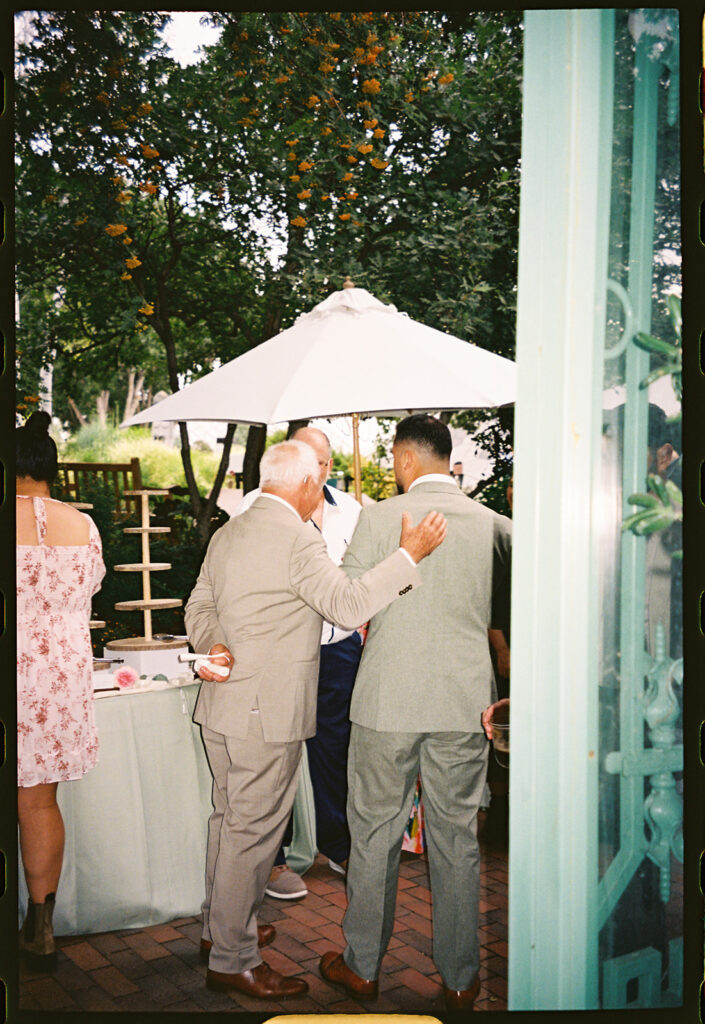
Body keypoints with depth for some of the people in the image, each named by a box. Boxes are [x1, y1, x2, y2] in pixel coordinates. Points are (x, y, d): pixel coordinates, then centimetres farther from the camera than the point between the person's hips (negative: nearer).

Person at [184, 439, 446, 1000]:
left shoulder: (227, 533, 11)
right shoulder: (298, 539, -18)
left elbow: (200, 607, 14)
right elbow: (349, 606, -22)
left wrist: (215, 644, -2)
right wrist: (409, 555, -20)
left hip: (224, 705, 10)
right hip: (268, 712, -9)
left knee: (230, 818, 22)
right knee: (253, 830, 2)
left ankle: (219, 925, 38)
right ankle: (233, 959, 14)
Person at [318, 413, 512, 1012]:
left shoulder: (380, 518, -8)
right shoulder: (489, 522, 1)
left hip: (388, 699, -2)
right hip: (466, 700, 2)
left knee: (375, 832, 12)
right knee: (457, 837, 13)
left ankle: (363, 967, 27)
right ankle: (460, 979, 25)